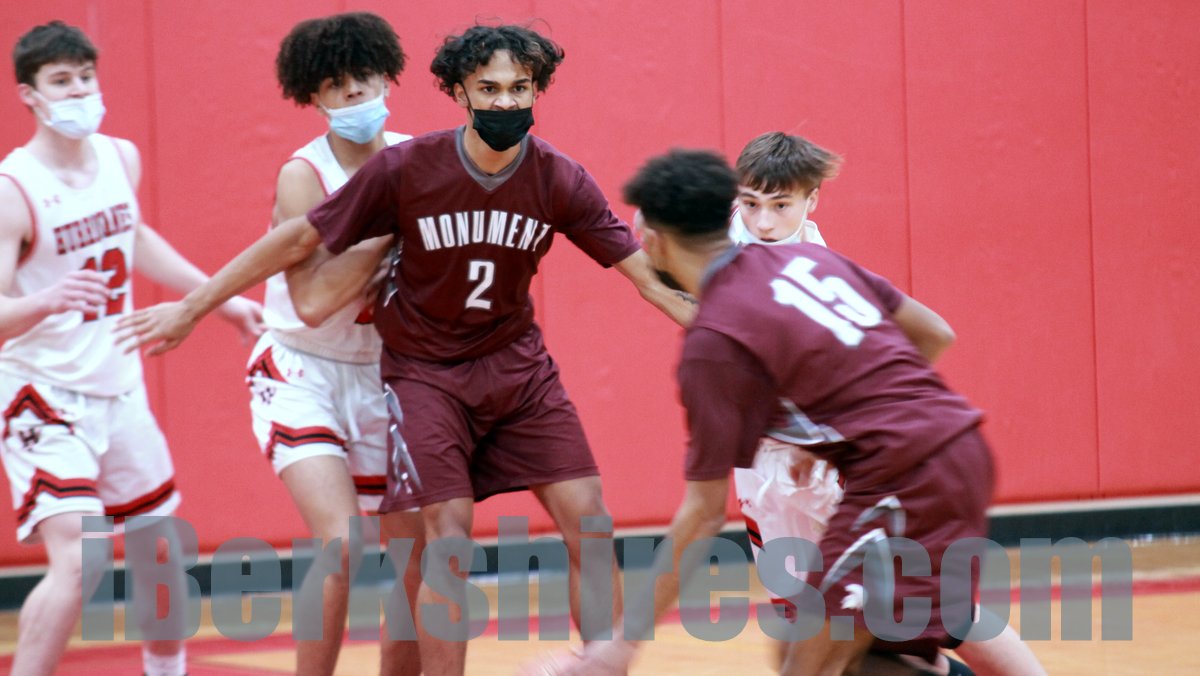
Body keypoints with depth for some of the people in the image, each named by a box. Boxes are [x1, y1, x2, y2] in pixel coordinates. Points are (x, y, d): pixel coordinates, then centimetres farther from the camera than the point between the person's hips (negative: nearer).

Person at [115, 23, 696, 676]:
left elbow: (646, 270, -8)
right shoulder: (405, 169, -18)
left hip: (517, 363, 3)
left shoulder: (560, 180, -13)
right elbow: (298, 240, -10)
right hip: (426, 371, -3)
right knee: (449, 537, -14)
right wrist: (191, 308, -7)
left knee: (588, 524, -5)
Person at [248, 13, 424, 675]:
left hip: (383, 376, 6)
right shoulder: (304, 175, -16)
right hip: (303, 373, -6)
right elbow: (312, 302, -25)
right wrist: (390, 234, -25)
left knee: (415, 560, 6)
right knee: (342, 543, -23)